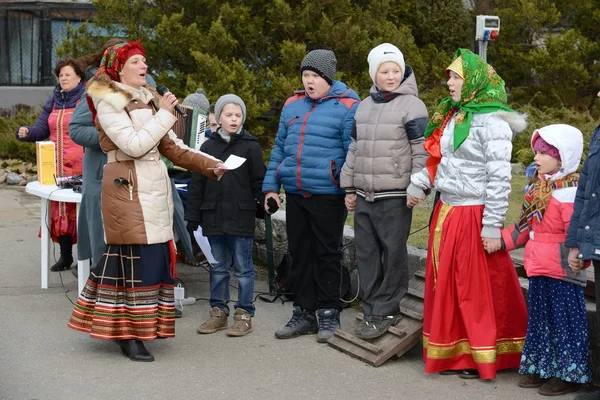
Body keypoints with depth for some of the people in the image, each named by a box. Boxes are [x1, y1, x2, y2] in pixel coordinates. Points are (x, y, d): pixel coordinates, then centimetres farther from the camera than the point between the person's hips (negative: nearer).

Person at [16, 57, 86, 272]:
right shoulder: (53, 102, 15)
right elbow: (41, 129, 11)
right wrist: (26, 132, -10)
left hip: (80, 166, -6)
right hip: (57, 166, 6)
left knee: (81, 210, -3)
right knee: (60, 209, 8)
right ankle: (65, 256, 17)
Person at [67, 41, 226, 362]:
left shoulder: (148, 100, 17)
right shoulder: (108, 103, -6)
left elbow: (172, 147, 14)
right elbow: (135, 145, -17)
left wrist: (210, 165, 4)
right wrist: (165, 114, -12)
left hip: (155, 188, 8)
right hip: (128, 188, -8)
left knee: (154, 258, 6)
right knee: (136, 259, -9)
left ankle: (120, 327, 17)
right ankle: (130, 335, 0)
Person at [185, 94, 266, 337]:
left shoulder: (251, 146, -1)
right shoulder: (208, 147, 8)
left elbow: (259, 182, 0)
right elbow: (197, 184, 9)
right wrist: (192, 217, 6)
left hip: (241, 217, -3)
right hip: (214, 217, 4)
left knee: (243, 267, 3)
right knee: (218, 267, 12)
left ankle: (244, 314, 10)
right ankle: (218, 312, 21)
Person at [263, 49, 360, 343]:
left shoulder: (346, 107, -6)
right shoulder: (293, 105, 12)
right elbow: (279, 148, 18)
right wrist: (270, 186, 13)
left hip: (327, 194, -6)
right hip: (295, 193, 6)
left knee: (327, 254, 4)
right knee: (299, 253, 11)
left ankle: (328, 313, 15)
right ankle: (304, 312, 21)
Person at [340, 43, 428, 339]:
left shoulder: (411, 105, -5)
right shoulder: (364, 106, 15)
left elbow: (422, 150, -8)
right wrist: (349, 187, 17)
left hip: (394, 196, -6)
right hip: (364, 195, 6)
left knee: (393, 255, -2)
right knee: (366, 255, 9)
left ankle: (385, 311, 7)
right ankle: (372, 311, 17)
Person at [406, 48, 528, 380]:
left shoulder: (491, 122, -14)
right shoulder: (452, 116, 12)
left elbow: (499, 179, -16)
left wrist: (492, 225, -18)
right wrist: (418, 183, 1)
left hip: (473, 216, -8)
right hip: (446, 212, 8)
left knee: (477, 290, 1)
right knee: (446, 286, 12)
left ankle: (482, 357, 11)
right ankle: (452, 352, 23)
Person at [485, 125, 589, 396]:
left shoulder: (569, 192, -18)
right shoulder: (539, 187, 11)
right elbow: (526, 227, 18)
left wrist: (572, 261, -28)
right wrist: (501, 241, 11)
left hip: (561, 272, -9)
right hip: (539, 270, 9)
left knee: (564, 322, 2)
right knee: (540, 320, 18)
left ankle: (568, 374, 13)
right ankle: (540, 369, 30)